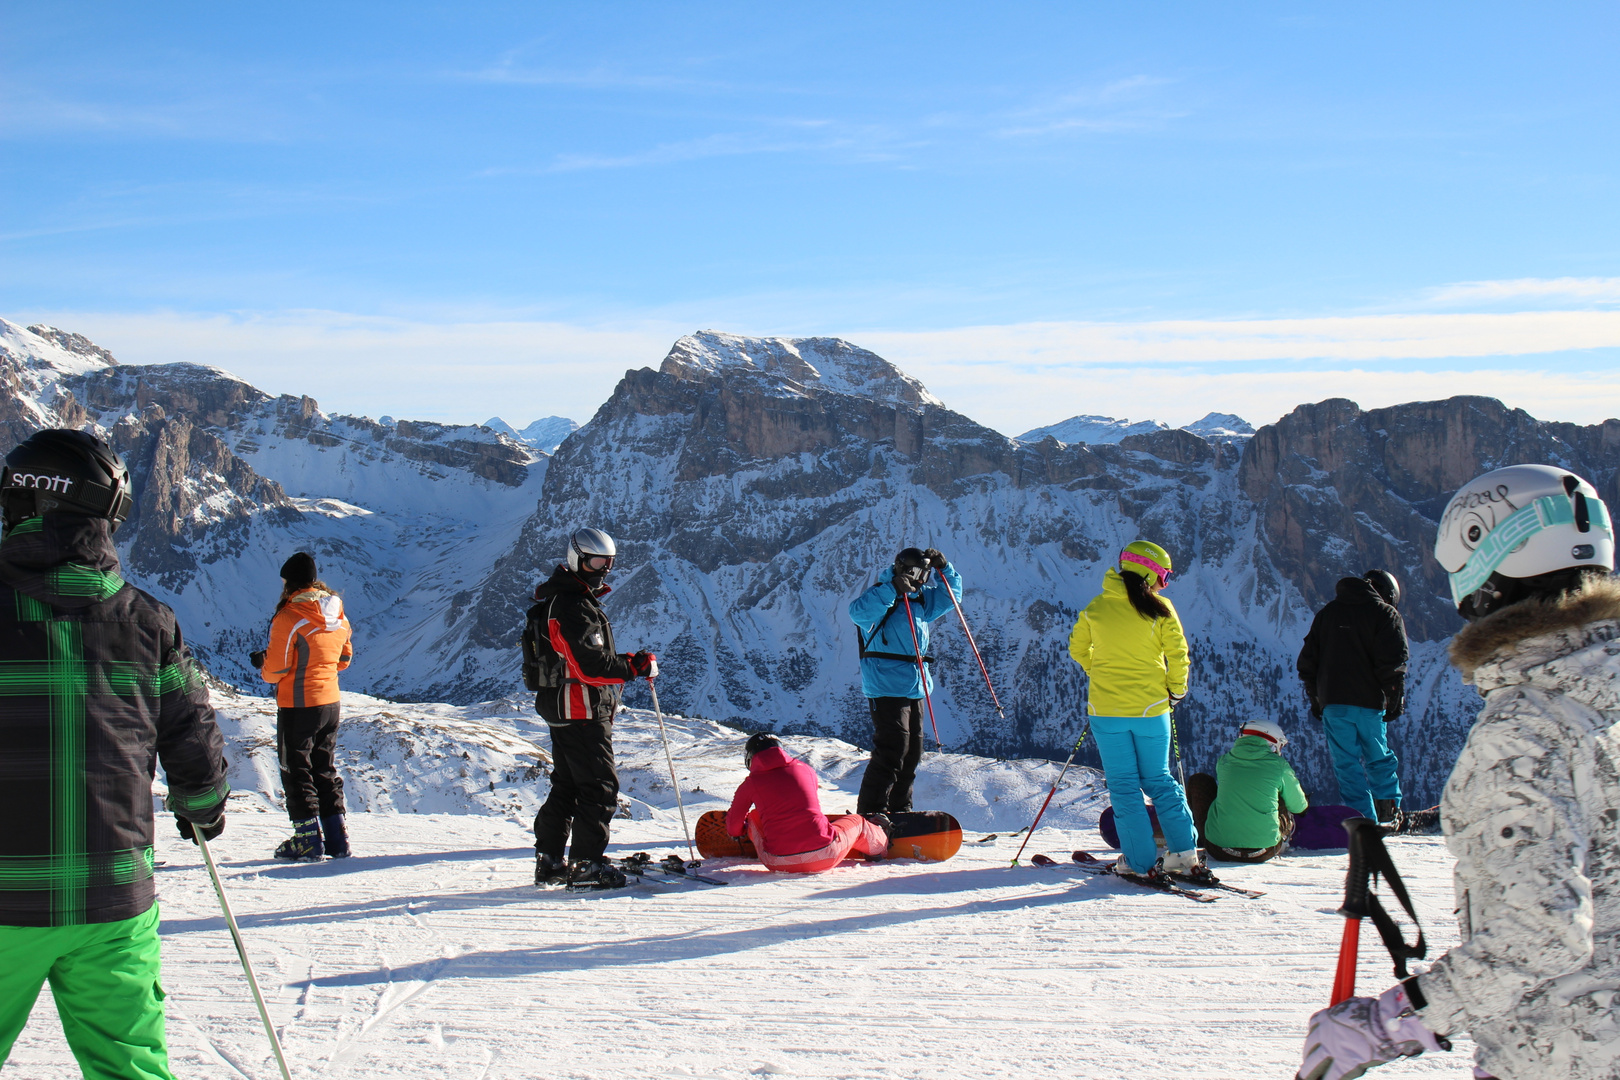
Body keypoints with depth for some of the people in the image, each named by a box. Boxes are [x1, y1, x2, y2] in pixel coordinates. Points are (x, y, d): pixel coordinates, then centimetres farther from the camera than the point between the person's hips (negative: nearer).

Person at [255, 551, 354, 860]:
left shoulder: (289, 617, -17)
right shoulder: (338, 615, 3)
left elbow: (276, 670, -15)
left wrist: (261, 663, 6)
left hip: (298, 706, -6)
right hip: (331, 703, 7)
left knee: (297, 772, 5)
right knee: (326, 771, 16)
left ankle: (309, 841, 6)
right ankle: (337, 839, 15)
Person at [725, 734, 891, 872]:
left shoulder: (750, 785, 6)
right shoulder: (805, 769, 12)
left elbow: (733, 828, 16)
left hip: (778, 863, 0)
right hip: (824, 858, 1)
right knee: (857, 821, 32)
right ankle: (880, 841, 58)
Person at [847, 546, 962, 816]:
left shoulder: (921, 600, 16)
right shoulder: (881, 597, -8)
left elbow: (950, 595, 30)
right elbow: (858, 612, -29)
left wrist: (944, 569, 11)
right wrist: (893, 588, -36)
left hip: (914, 690, 9)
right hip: (887, 689, -9)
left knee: (912, 753, 13)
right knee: (892, 751, -14)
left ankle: (898, 810, 23)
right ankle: (870, 813, -11)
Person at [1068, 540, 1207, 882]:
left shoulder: (1095, 608, 1)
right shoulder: (1160, 609, -7)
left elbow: (1078, 649, 12)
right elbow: (1177, 654, -5)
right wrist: (1176, 690, 11)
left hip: (1106, 709, 1)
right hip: (1150, 708, 0)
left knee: (1123, 785, 7)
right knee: (1159, 780, 14)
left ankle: (1141, 861, 3)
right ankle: (1184, 853, 7)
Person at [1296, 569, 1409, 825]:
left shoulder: (1327, 613, 16)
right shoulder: (1385, 614, 1)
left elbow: (1307, 660, 15)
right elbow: (1393, 662, -7)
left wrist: (1315, 699, 18)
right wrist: (1395, 701, -1)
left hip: (1332, 701, 2)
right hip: (1369, 701, -2)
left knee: (1347, 763, 3)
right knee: (1378, 758, 15)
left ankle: (1365, 820, -1)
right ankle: (1388, 809, 12)